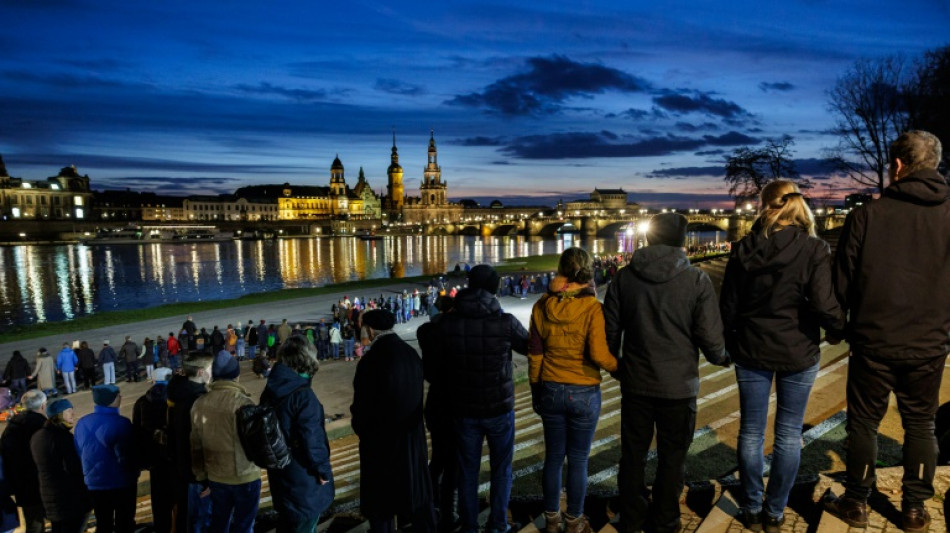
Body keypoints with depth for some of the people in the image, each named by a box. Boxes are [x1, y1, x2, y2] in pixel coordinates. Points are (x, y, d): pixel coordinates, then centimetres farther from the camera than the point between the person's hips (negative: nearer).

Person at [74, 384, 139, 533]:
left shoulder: (82, 423, -1)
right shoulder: (120, 423, -22)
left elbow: (78, 454, 8)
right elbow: (127, 455, -20)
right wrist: (134, 474, -1)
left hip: (94, 483, 6)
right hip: (122, 483, -5)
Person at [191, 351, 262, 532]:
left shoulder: (200, 403, -5)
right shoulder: (243, 402, -21)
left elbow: (196, 445, 4)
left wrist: (201, 476, 16)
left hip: (215, 477, 5)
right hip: (245, 477, -5)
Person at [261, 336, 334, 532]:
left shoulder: (270, 390, -1)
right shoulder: (303, 395, -25)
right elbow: (312, 440, -25)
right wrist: (322, 470, -11)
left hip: (279, 472, 8)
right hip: (303, 478, -8)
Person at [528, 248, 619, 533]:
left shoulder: (542, 306, -6)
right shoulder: (592, 308, -16)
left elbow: (534, 354, 1)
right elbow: (599, 354, -22)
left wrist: (536, 391, 14)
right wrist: (620, 367, -1)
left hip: (551, 390, 3)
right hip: (584, 393, -3)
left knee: (553, 456, 17)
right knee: (578, 460, 13)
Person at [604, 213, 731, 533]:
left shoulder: (624, 278, -4)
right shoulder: (696, 281, -11)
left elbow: (610, 333, -1)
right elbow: (711, 340, -11)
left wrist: (617, 368, 16)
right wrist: (724, 357, 12)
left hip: (635, 384, 2)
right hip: (678, 387, -2)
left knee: (632, 455, 16)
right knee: (672, 458, 16)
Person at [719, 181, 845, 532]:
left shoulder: (744, 249, -5)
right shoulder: (814, 250, -11)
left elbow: (728, 306, -1)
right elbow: (824, 306, -17)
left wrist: (731, 344, 14)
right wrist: (841, 329, 5)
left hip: (752, 352, 1)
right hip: (798, 354, -1)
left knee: (751, 431, 12)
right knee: (789, 434, 13)